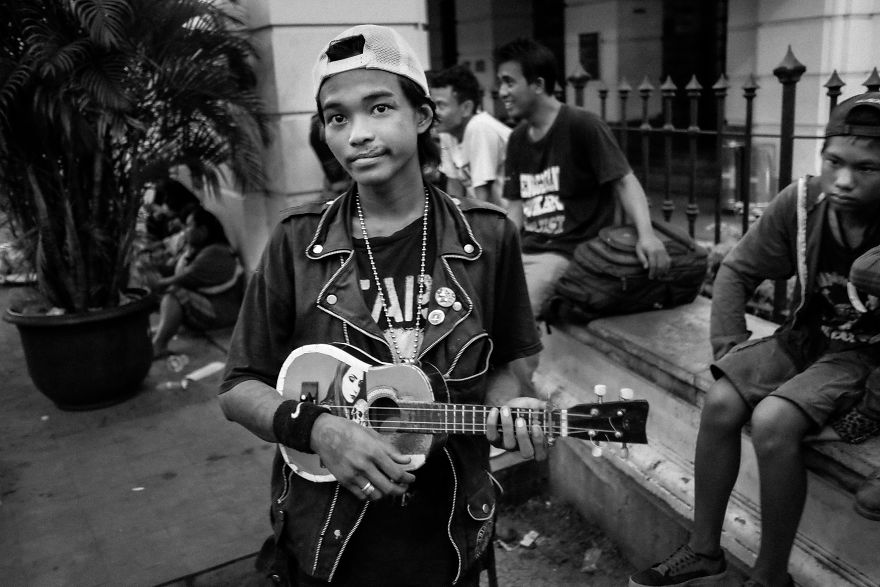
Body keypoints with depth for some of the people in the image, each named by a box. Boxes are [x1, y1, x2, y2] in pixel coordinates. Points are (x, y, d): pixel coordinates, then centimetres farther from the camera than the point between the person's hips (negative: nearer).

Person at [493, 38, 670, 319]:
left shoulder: (583, 126, -7)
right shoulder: (517, 139, 14)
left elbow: (624, 181, -11)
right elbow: (517, 204, 14)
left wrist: (646, 233, -27)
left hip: (571, 253, -7)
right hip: (526, 250, 7)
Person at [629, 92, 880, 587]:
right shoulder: (801, 202, -12)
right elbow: (737, 272, -1)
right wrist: (730, 349, -8)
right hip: (806, 336, 5)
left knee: (772, 422, -28)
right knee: (721, 403, -17)